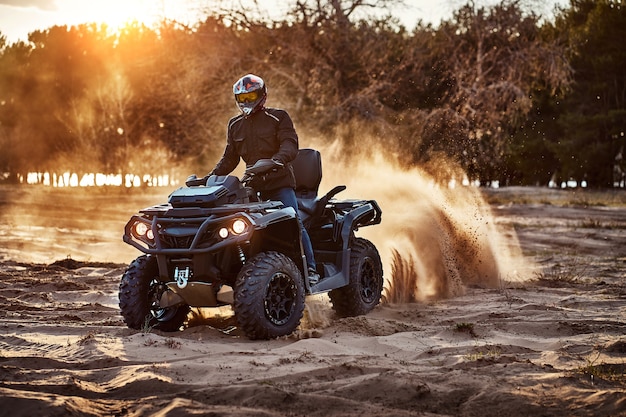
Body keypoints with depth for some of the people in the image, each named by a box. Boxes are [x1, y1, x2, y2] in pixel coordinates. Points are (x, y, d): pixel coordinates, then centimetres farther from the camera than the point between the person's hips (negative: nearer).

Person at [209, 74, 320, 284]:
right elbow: (230, 158, 22)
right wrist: (211, 177, 8)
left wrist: (277, 160, -33)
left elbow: (290, 145, -11)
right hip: (253, 185, 5)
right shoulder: (235, 125, 18)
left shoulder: (278, 117, 2)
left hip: (280, 182, -5)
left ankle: (311, 268, -10)